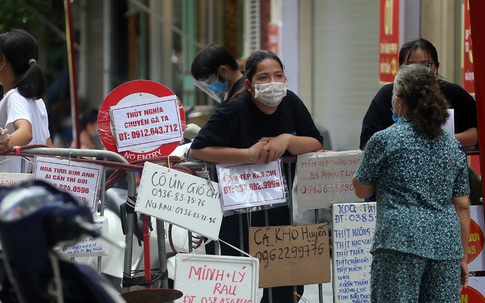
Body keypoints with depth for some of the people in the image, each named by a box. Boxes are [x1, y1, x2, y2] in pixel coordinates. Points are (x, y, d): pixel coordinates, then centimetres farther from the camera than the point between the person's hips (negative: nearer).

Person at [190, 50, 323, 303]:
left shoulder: (290, 104, 0)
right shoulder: (234, 112, -15)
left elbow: (316, 144, -1)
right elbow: (197, 150, -22)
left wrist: (287, 140, -21)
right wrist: (249, 154, -26)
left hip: (279, 212, 4)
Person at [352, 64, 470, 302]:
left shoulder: (384, 140, -2)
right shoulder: (453, 146, 12)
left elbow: (361, 190, 9)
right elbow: (462, 206, 13)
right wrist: (463, 257, 18)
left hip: (401, 240, -5)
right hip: (445, 244, 5)